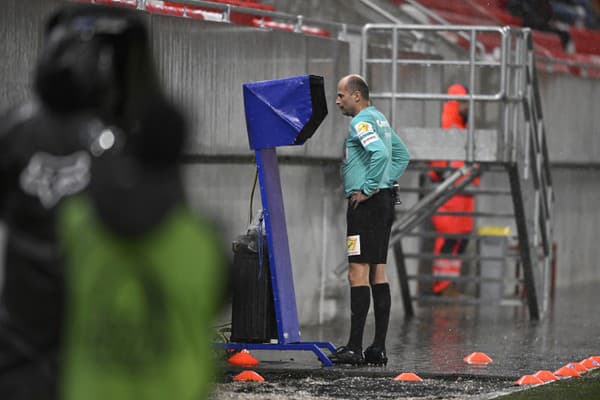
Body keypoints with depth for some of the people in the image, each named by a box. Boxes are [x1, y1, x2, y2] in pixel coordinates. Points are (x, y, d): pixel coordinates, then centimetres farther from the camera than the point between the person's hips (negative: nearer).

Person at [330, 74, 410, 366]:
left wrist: (367, 189, -20)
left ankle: (354, 347, -12)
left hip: (366, 203, -10)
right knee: (378, 273, 9)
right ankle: (378, 348, 9)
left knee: (358, 273, -10)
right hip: (384, 202, 10)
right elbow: (402, 156, 27)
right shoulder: (380, 119, 19)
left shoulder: (361, 122, -12)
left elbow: (380, 154, -28)